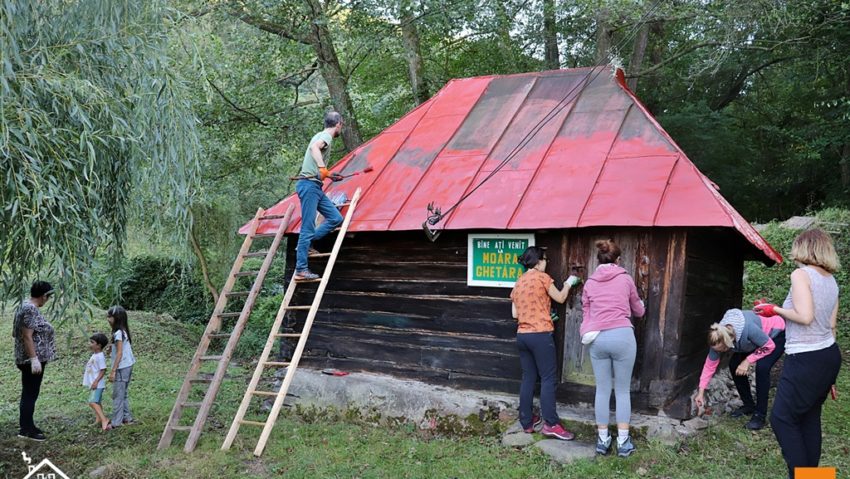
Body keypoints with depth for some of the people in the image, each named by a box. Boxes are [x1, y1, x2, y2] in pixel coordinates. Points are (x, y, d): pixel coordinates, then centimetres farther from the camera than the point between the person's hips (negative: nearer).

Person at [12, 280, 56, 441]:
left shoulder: (27, 307, 13)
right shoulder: (31, 309, -17)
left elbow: (19, 333, 21)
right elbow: (27, 336, -22)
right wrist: (34, 359, -24)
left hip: (29, 359, 10)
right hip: (32, 359, -10)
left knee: (29, 394, 15)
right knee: (30, 394, -4)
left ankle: (27, 426, 22)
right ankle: (26, 430, 1)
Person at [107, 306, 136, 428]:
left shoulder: (118, 333, -17)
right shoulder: (124, 331, 9)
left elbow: (119, 353, -19)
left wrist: (113, 371, -18)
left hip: (121, 367, -9)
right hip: (128, 366, 9)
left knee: (117, 395, -2)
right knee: (123, 394, 17)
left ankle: (116, 422, 2)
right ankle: (127, 418, 21)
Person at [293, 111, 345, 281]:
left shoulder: (322, 136, 23)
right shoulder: (326, 135, -6)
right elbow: (314, 147, -30)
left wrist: (329, 175, 46)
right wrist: (322, 167, -38)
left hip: (316, 187, 10)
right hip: (310, 185, -10)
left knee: (336, 218, 4)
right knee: (308, 227, -10)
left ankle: (306, 243, 6)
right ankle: (301, 270, -8)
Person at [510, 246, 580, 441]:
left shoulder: (518, 283, 14)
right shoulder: (542, 277, -6)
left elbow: (515, 314, 13)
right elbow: (560, 298, 4)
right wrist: (569, 283, 20)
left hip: (522, 335, 7)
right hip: (540, 335, -7)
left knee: (528, 378, 11)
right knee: (548, 379, -4)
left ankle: (526, 422, 14)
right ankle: (551, 424, -6)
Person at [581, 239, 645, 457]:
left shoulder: (590, 283, 12)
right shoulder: (625, 279, 7)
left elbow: (586, 313, 11)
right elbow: (638, 311, 20)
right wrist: (641, 306, 41)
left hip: (597, 339, 2)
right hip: (622, 336, -2)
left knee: (602, 390, 10)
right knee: (623, 391, 7)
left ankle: (602, 440, 16)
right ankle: (623, 442, 8)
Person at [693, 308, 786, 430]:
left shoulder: (748, 328, -43)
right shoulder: (719, 337, -23)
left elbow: (769, 346, -25)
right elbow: (710, 365, -13)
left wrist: (748, 361, -27)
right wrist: (701, 392, -13)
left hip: (777, 335, -6)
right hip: (757, 339, 6)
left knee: (762, 367, -25)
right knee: (734, 364, -5)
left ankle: (760, 415, -13)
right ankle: (749, 405, 14)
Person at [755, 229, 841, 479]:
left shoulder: (801, 274, -12)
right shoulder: (831, 281, 11)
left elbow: (805, 316, -24)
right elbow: (830, 325, 14)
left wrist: (775, 310, -7)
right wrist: (828, 375, 19)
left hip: (806, 360, -8)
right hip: (830, 355, 8)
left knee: (782, 418, -2)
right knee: (810, 416, 15)